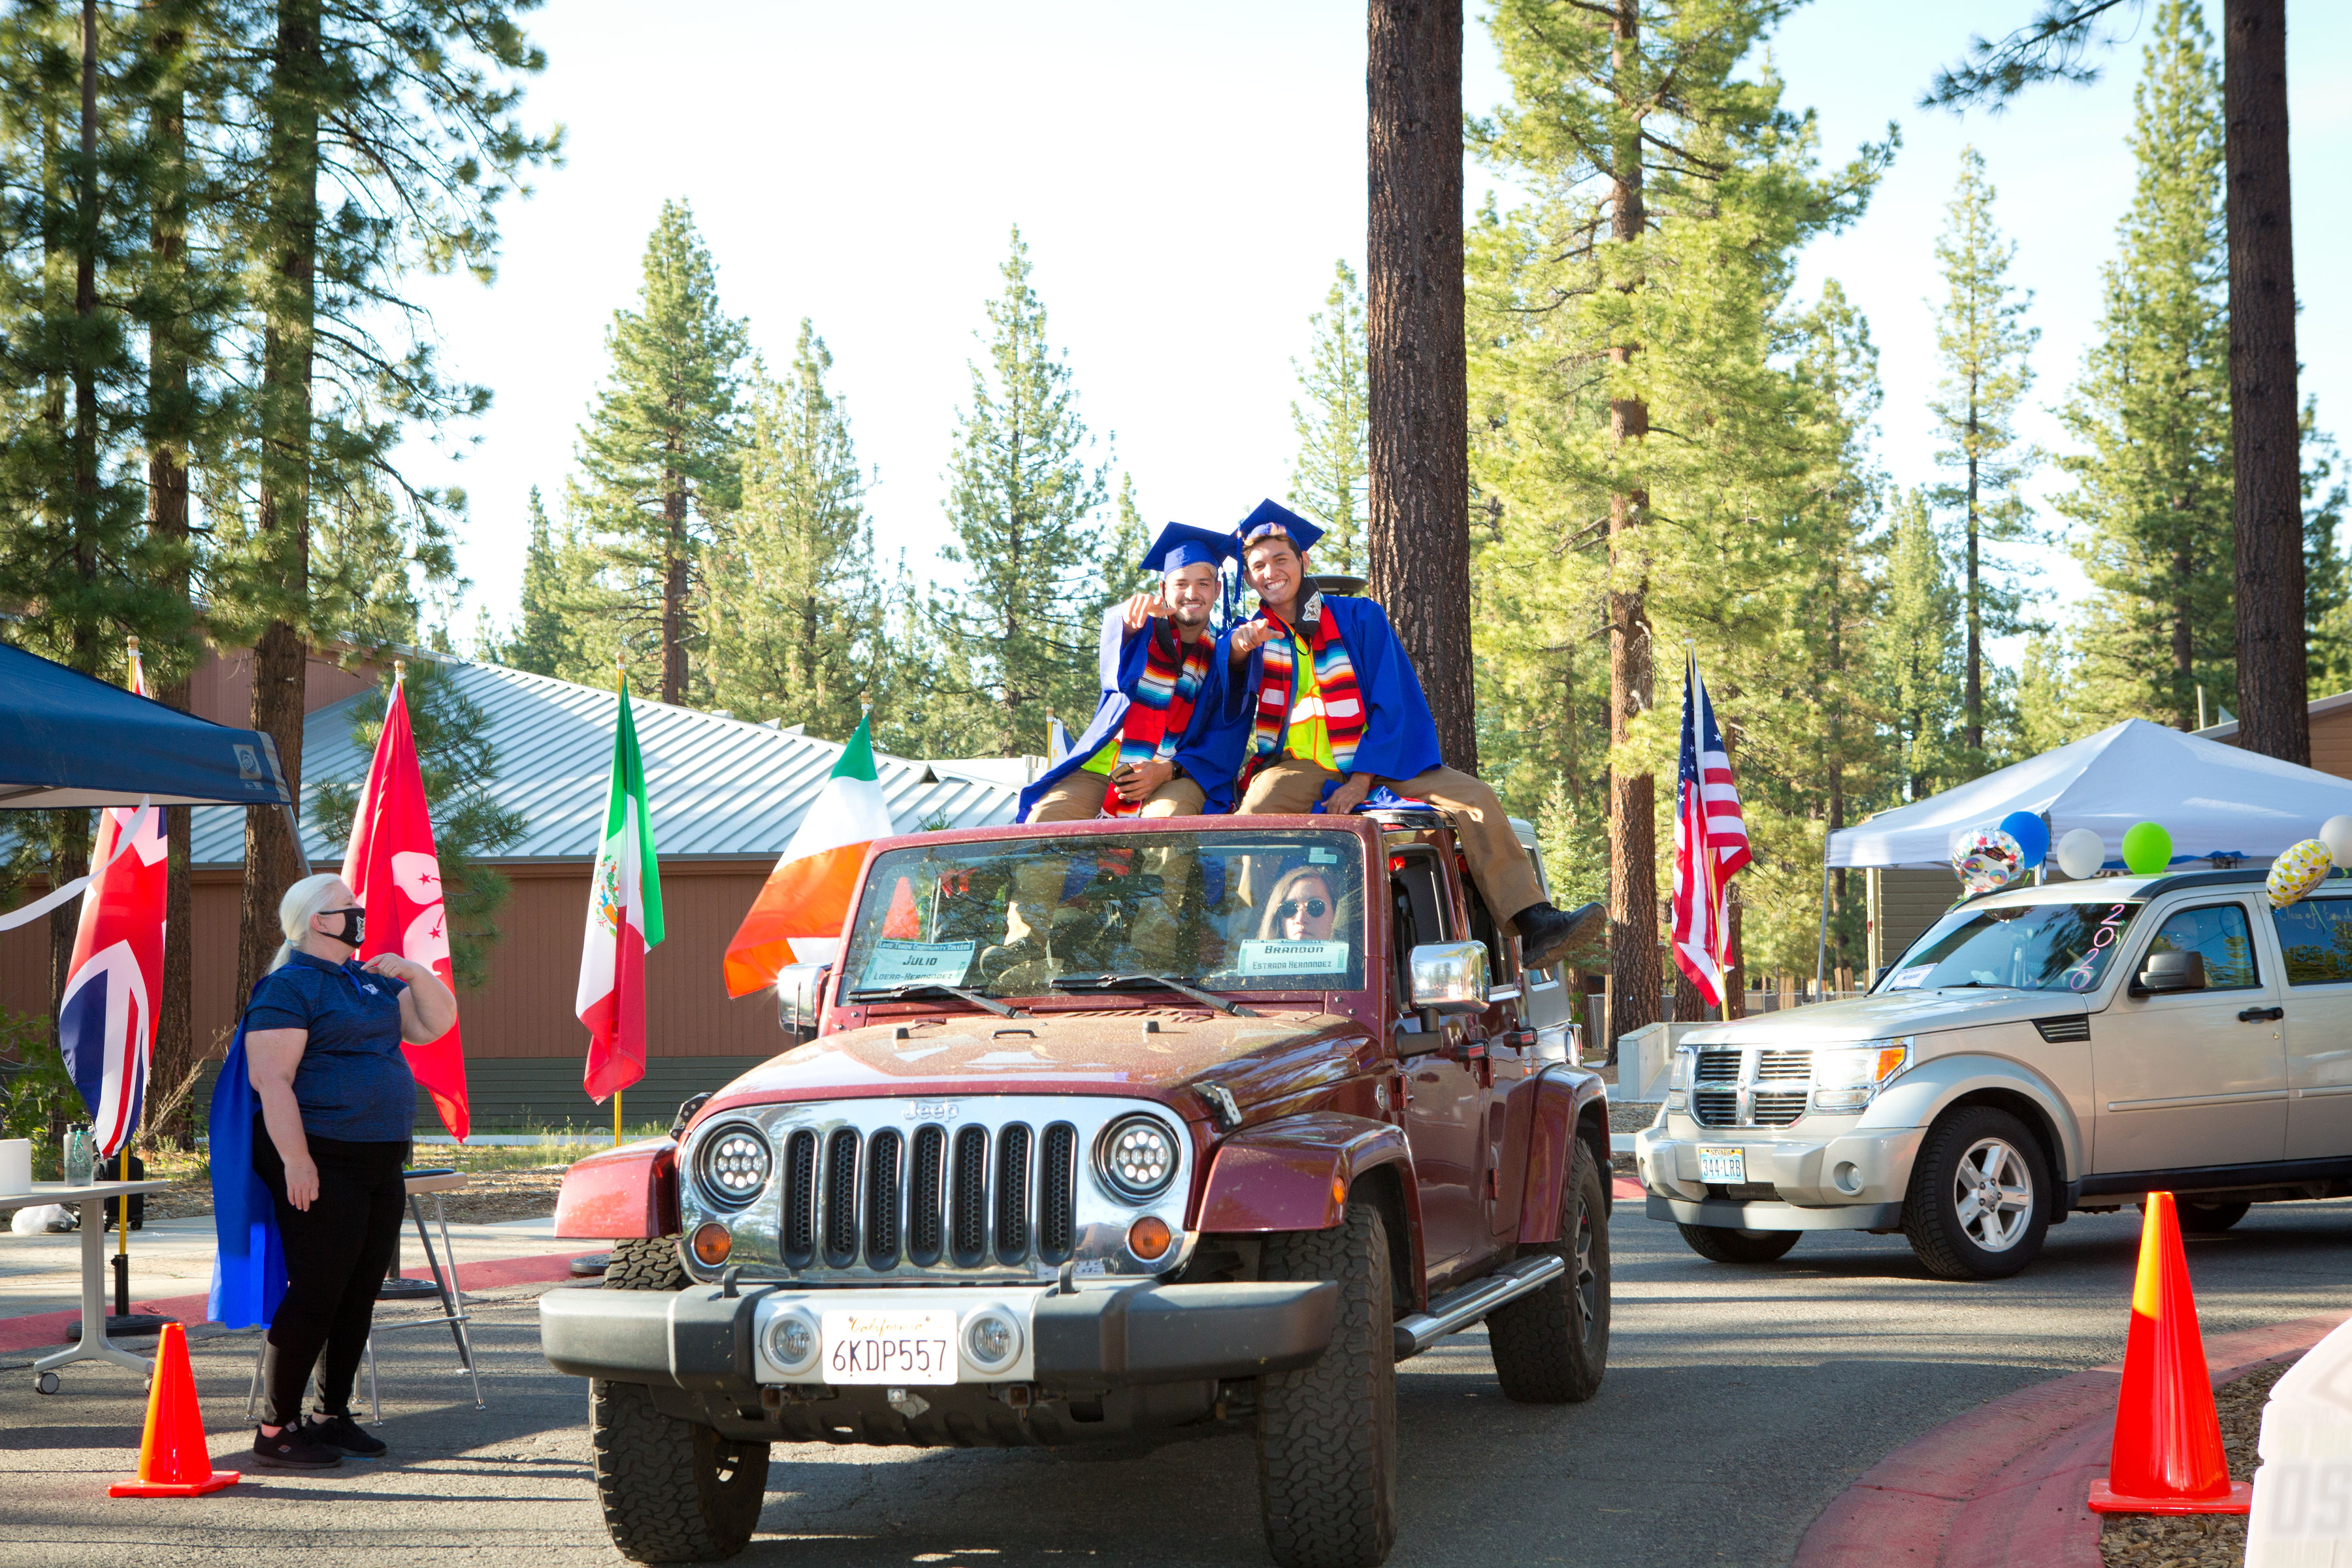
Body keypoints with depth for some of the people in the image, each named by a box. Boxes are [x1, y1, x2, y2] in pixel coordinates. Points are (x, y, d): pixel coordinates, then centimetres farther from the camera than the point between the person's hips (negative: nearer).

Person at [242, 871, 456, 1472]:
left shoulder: (370, 980, 18)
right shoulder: (289, 985, -9)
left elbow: (436, 1023, 21)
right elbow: (271, 1079, -16)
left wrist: (415, 973, 4)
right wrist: (296, 1161, -22)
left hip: (379, 1164, 9)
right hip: (322, 1163, -8)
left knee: (359, 1296, 11)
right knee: (315, 1295, -9)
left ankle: (333, 1416, 21)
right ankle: (276, 1430, -3)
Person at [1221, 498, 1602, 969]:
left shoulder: (1358, 618, 8)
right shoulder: (1251, 636, 8)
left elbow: (1393, 704, 0)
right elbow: (1231, 705, -12)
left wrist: (1362, 778, -13)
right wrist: (1238, 650, -35)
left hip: (1374, 760, 1)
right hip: (1294, 766, -1)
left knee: (1473, 798, -18)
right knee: (1254, 815, -35)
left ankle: (1536, 928, -24)